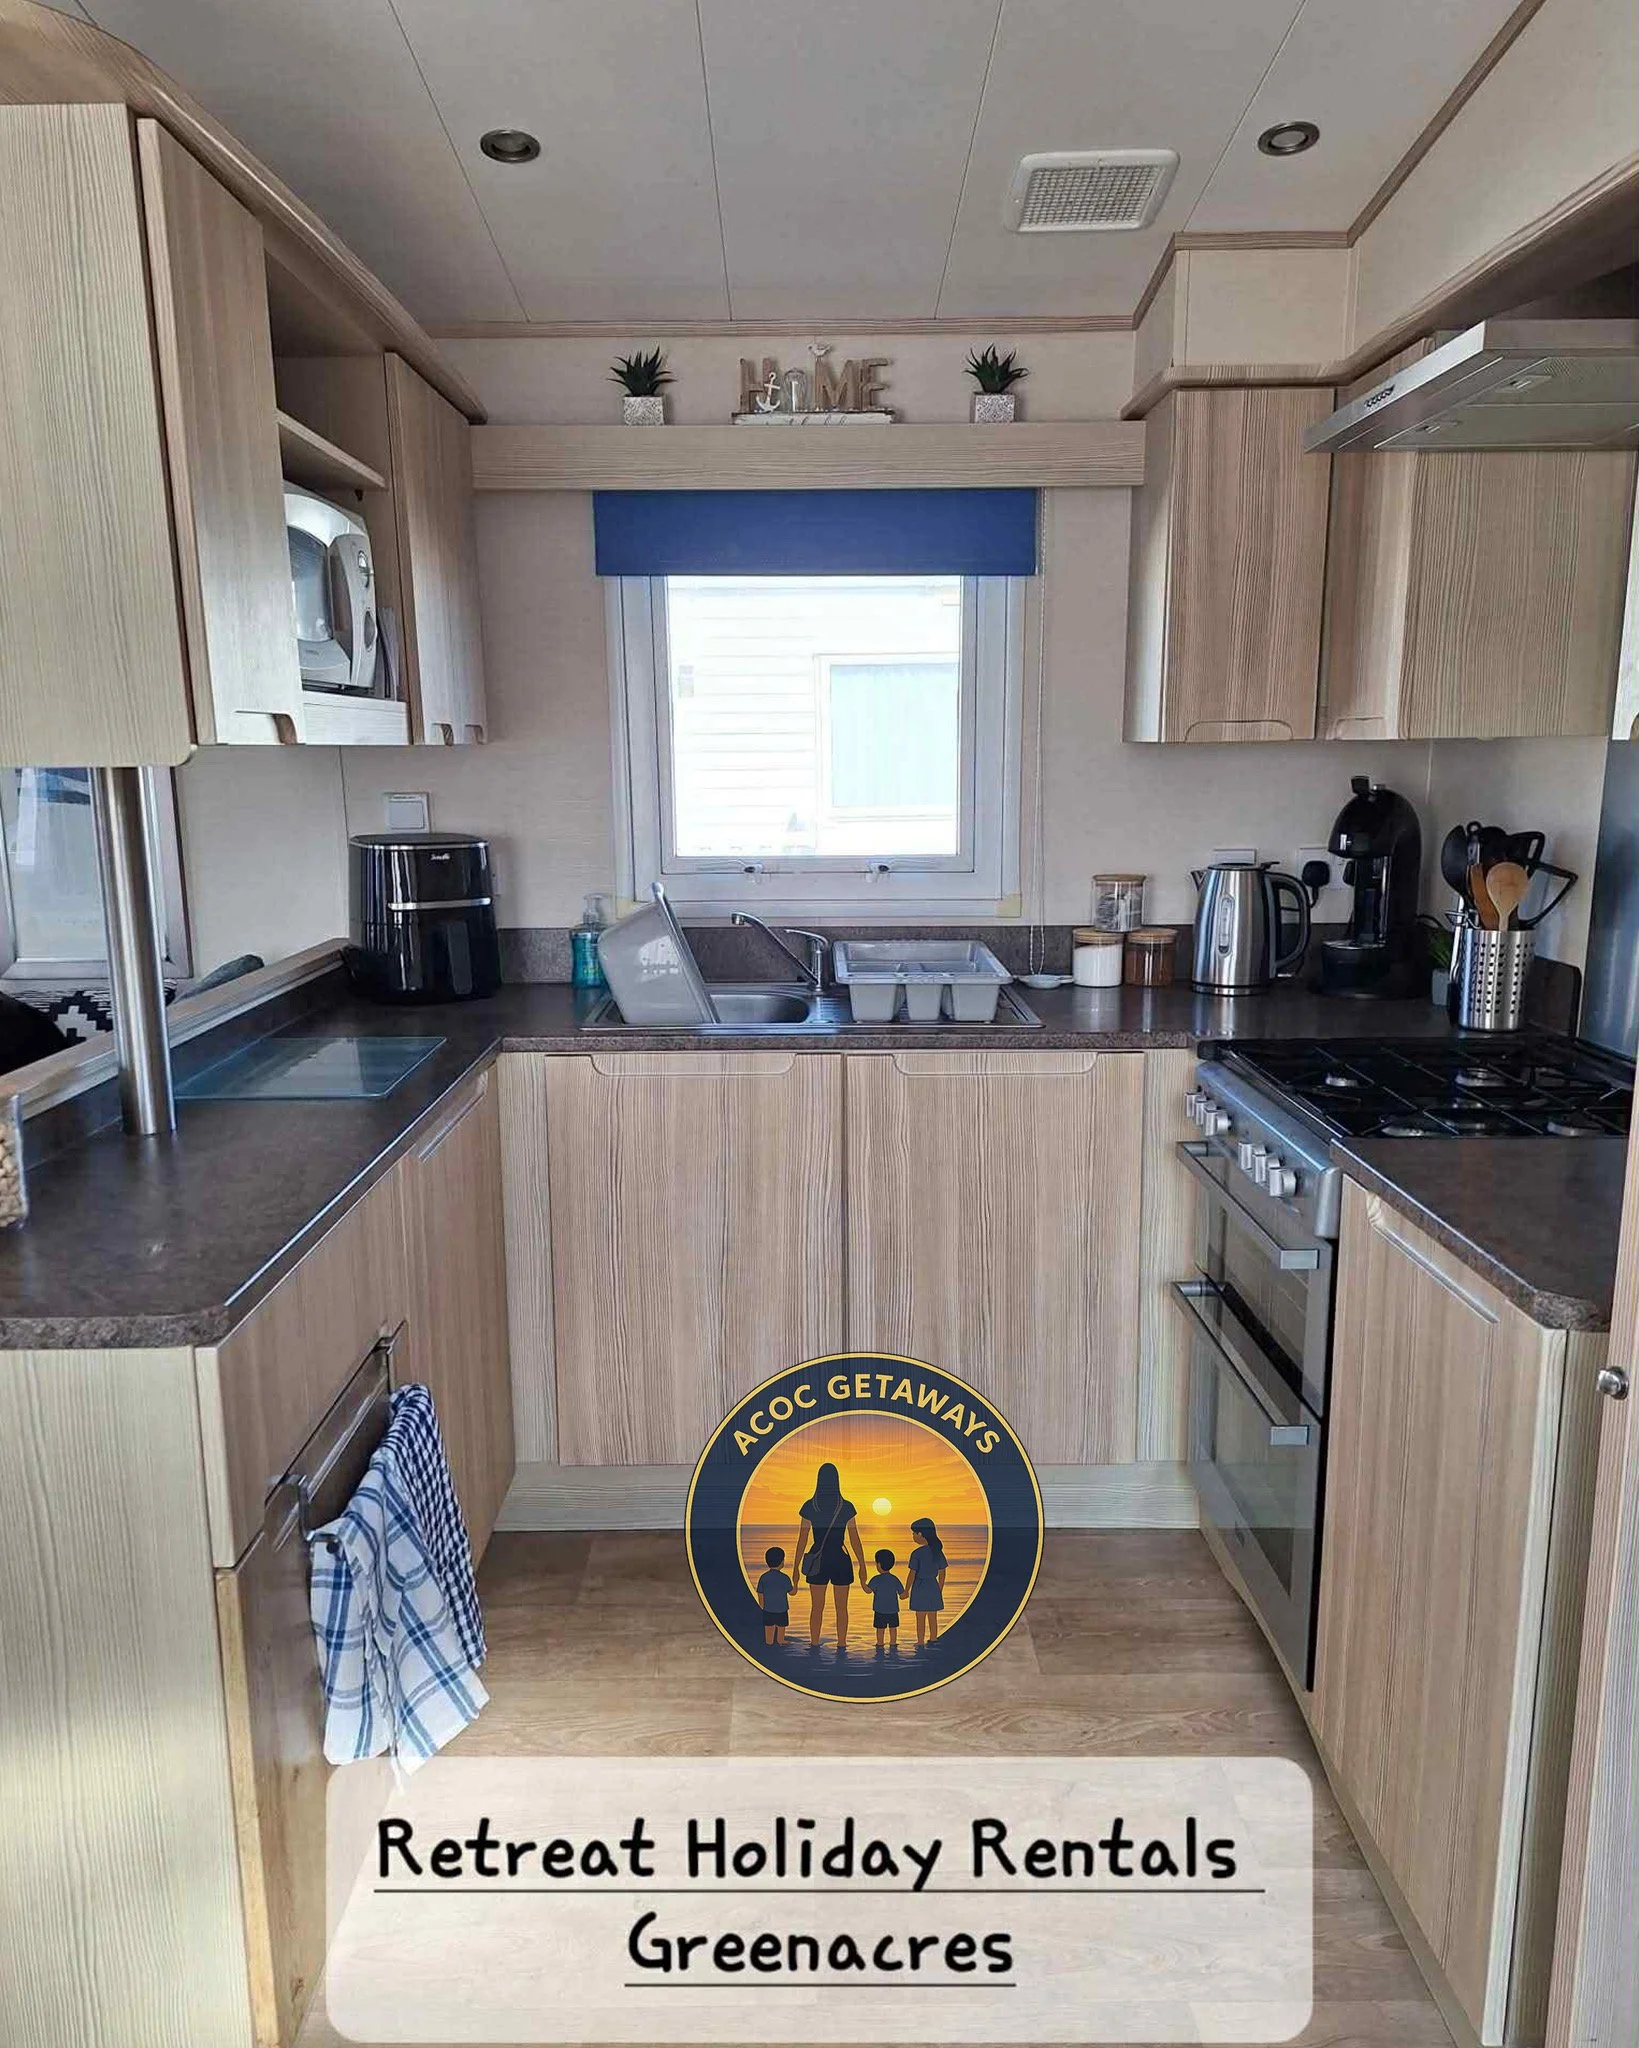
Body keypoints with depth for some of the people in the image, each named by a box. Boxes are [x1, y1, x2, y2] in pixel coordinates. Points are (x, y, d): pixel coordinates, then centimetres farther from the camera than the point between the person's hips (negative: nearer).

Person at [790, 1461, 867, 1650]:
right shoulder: (846, 1507, -6)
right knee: (841, 1607, 11)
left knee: (816, 1607, 11)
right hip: (841, 1561, 0)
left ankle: (815, 1647, 13)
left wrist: (795, 1566, 3)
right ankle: (842, 1646, 11)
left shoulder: (809, 1506, -6)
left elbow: (802, 1539, -4)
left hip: (817, 1562, 0)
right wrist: (862, 1565, 6)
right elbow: (855, 1539, -3)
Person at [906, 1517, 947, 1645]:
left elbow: (912, 1574, -13)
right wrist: (940, 1590, 17)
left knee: (920, 1619, 5)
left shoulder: (917, 1554, -16)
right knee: (933, 1618, 14)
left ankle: (920, 1644, 10)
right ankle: (933, 1641, 22)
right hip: (933, 1587, 5)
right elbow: (942, 1574, 6)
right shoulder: (938, 1552, 0)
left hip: (919, 1588, -5)